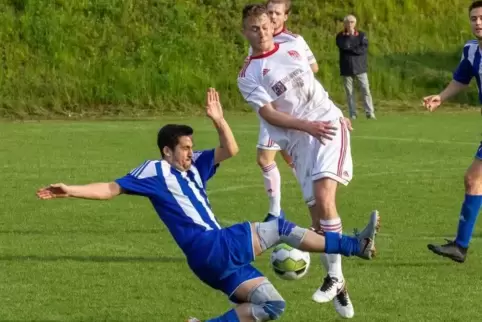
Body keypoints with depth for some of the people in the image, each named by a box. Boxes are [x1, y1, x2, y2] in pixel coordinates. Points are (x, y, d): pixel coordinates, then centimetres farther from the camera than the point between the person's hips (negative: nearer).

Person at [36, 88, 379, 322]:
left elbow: (230, 151, 17)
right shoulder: (155, 171, 1)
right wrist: (69, 190, -10)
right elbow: (113, 189, -1)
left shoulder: (193, 167, 22)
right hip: (211, 247, -9)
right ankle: (355, 246, -9)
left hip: (218, 260, 9)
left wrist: (219, 121, 2)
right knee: (281, 228, -10)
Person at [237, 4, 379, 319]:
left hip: (329, 123, 0)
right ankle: (339, 285, 9)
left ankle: (335, 275, -15)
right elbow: (269, 114, -10)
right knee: (317, 210, -3)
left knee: (323, 195, -20)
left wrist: (338, 114, 27)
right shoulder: (247, 77, -1)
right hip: (299, 140, 0)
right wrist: (307, 126, -21)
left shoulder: (293, 48, 10)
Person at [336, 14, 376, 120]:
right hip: (347, 68, 1)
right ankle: (353, 114, 6)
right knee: (349, 92, 1)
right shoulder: (340, 36, 6)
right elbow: (344, 46, -14)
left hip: (360, 67, -1)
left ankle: (370, 113, -7)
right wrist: (350, 35, -13)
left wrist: (350, 49, -11)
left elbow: (364, 49, -8)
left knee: (366, 90, -7)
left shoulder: (361, 35, 5)